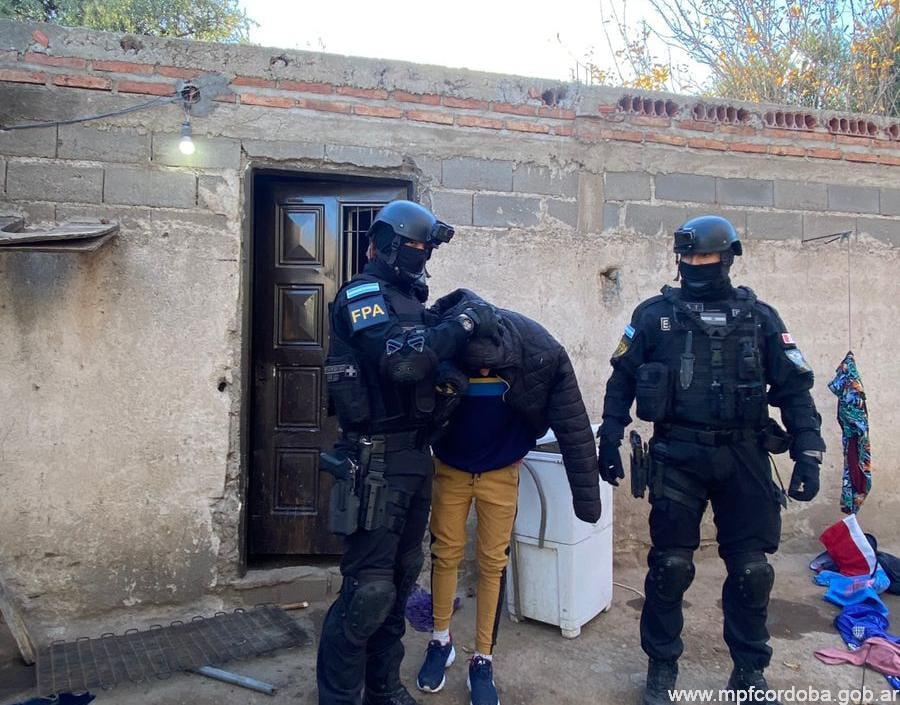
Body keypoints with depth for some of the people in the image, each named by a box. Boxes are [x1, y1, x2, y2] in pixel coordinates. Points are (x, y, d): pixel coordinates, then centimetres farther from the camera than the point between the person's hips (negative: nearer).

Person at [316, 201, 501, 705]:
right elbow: (401, 359, -27)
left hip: (415, 458, 9)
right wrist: (464, 323, -19)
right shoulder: (360, 295, -11)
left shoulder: (410, 300, 15)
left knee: (401, 578, 16)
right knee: (369, 590, -4)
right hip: (376, 464, -8)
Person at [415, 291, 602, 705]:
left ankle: (483, 662, 22)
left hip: (501, 471, 0)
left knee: (493, 563, 6)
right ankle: (440, 642, 32)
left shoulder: (541, 354, -27)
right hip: (450, 467, 1)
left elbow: (572, 427, -18)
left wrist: (586, 497, -14)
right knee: (445, 554, 10)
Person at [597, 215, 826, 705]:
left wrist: (808, 455, -3)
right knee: (670, 565, 4)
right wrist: (609, 442, 1)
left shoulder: (759, 317, 6)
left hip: (744, 459, 1)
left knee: (751, 568, 6)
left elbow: (794, 389, 6)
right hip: (677, 457, -1)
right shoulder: (654, 314, 3)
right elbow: (622, 381, 6)